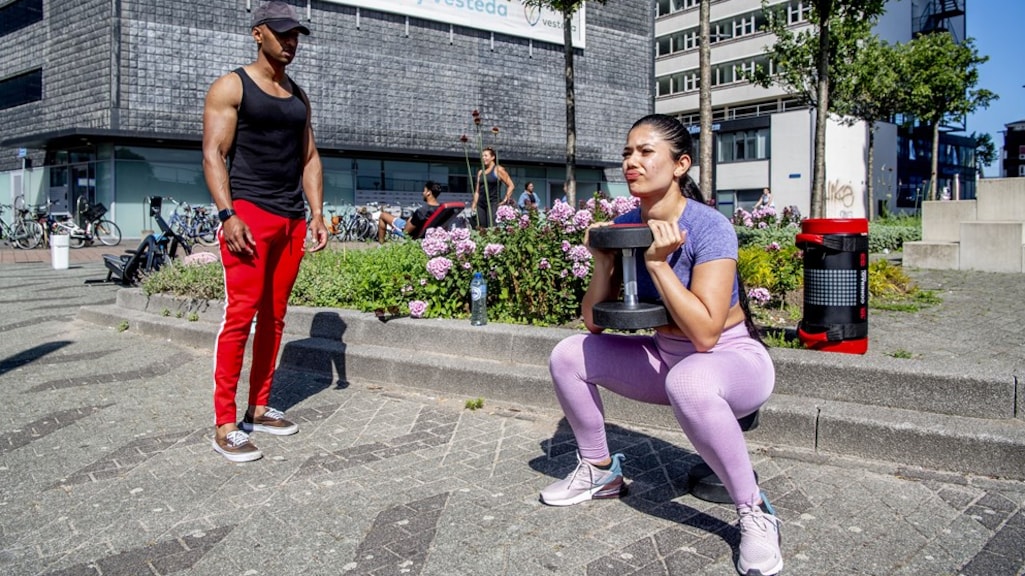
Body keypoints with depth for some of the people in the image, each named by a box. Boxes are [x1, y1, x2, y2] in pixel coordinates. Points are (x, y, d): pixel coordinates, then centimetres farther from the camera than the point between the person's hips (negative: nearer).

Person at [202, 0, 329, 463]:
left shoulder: (298, 97, 20)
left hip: (292, 220, 6)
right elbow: (213, 153, -6)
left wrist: (317, 214, 9)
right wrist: (227, 214, -17)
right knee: (240, 315, -10)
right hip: (249, 213, -6)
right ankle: (225, 426, -5)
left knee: (274, 318, 8)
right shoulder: (231, 86, 2)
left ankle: (259, 409, 18)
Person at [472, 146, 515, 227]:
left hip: (493, 203, -6)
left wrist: (505, 200, -7)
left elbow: (511, 185, -2)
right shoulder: (480, 172, 17)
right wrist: (474, 204, 12)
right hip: (481, 204, 6)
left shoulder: (498, 170, 0)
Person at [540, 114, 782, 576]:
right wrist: (603, 259, -15)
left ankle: (755, 512, -20)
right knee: (568, 356, -4)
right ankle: (600, 470, 16)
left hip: (734, 360, -7)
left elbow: (705, 333, -31)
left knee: (688, 381, -41)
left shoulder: (709, 228, -22)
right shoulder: (625, 225, -3)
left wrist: (657, 262, -30)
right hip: (665, 357, 7)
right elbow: (594, 322, -2)